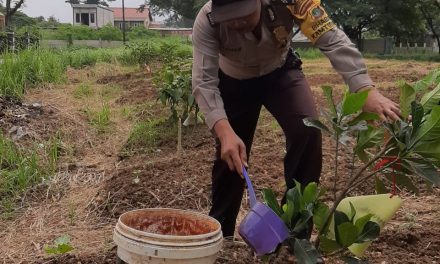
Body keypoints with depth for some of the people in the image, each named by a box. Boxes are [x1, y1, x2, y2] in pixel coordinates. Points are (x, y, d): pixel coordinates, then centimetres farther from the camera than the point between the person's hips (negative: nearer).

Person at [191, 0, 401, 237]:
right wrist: (225, 132, -53)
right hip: (234, 82, 0)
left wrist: (367, 91, -53)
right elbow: (204, 81, -38)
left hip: (280, 73, 0)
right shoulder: (207, 20, -34)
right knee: (230, 156, 1)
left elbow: (333, 40, -39)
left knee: (308, 131, -23)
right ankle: (219, 234, 24)